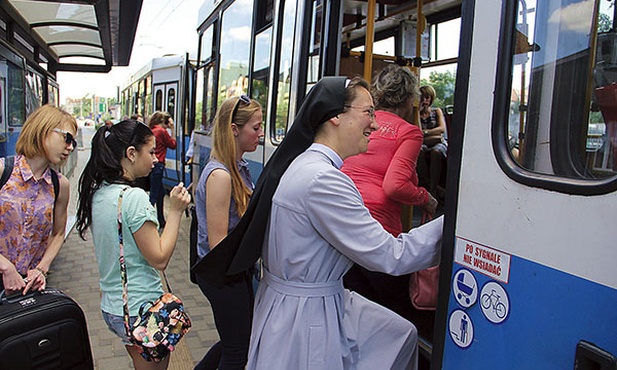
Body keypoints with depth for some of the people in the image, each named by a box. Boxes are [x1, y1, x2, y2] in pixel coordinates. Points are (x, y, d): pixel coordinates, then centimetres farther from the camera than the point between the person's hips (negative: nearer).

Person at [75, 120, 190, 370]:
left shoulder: (98, 193, 4)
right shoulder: (134, 197, -22)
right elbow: (160, 259, -20)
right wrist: (175, 211, -17)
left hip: (111, 306, 8)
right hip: (141, 312, -8)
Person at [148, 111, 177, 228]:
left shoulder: (151, 130, 11)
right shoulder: (162, 131, -12)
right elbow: (173, 145, -2)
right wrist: (172, 129, 1)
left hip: (152, 164, 9)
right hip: (157, 165, -9)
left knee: (161, 192, 18)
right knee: (154, 195, -4)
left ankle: (161, 221, 27)